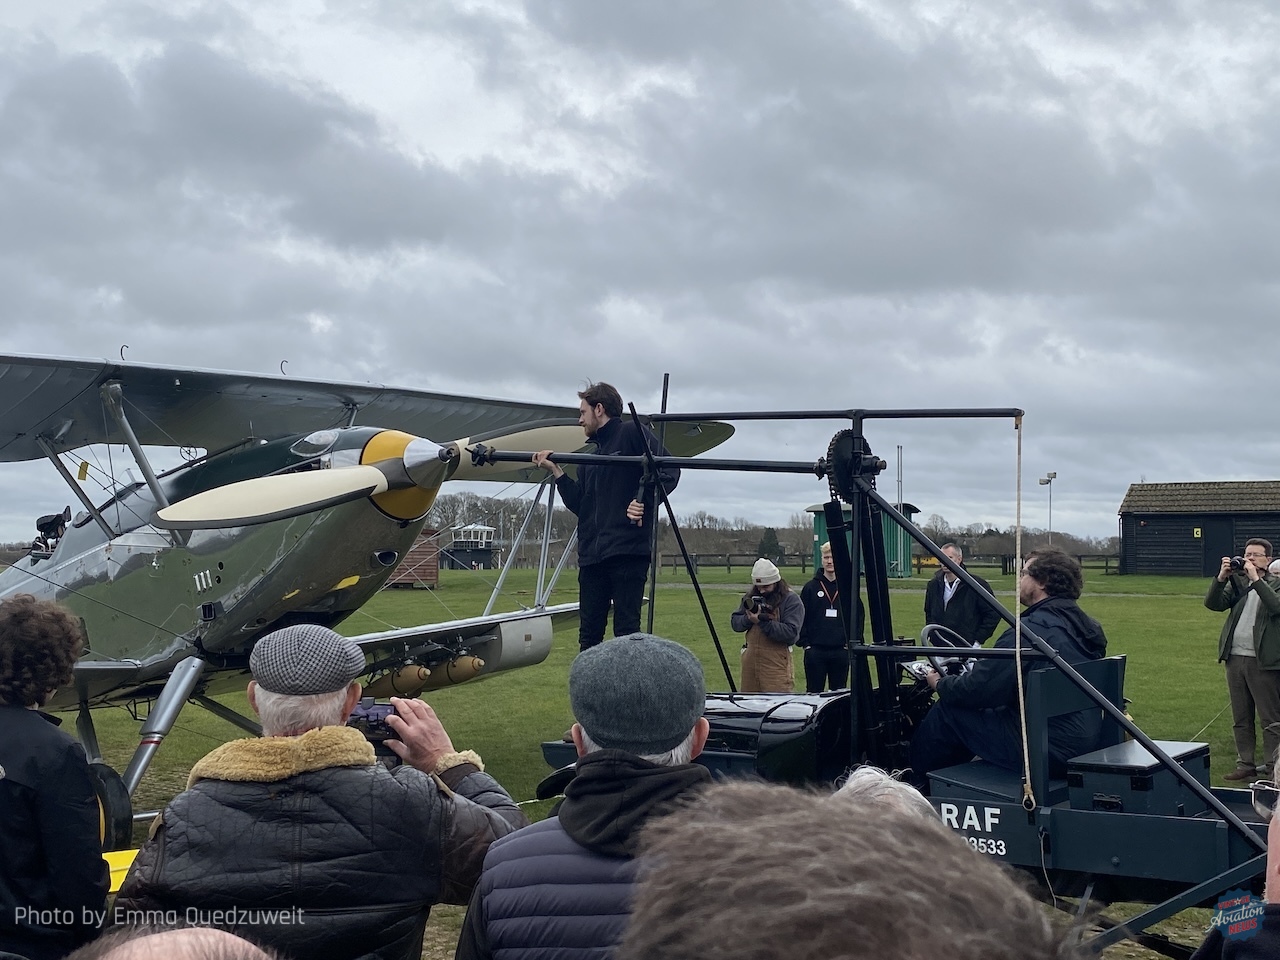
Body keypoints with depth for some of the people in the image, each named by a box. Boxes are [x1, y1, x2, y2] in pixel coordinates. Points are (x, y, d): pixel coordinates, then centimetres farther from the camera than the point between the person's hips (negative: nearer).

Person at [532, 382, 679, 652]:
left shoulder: (632, 433, 2)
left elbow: (669, 470, -8)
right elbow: (579, 505, 17)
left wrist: (644, 502, -18)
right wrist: (555, 470, 10)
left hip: (627, 551, -8)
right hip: (591, 556, 8)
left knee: (626, 631, -7)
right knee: (588, 635, 7)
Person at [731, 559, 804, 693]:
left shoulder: (792, 601, -6)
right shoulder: (750, 597, 13)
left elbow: (791, 633, -17)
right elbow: (734, 623, 10)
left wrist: (762, 621, -21)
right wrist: (748, 619, -12)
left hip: (776, 663, -6)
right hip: (750, 659, 6)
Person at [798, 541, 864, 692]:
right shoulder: (810, 588, 4)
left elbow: (859, 617, 9)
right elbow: (800, 618, 3)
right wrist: (805, 643, -4)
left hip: (841, 651, 1)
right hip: (815, 650, -1)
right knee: (814, 692, 3)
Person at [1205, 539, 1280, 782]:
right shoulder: (1237, 582, 12)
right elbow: (1213, 604, 0)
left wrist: (1255, 578, -21)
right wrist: (1221, 577, -13)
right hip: (1235, 658, 5)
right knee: (1241, 719, 12)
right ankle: (1246, 765, 21)